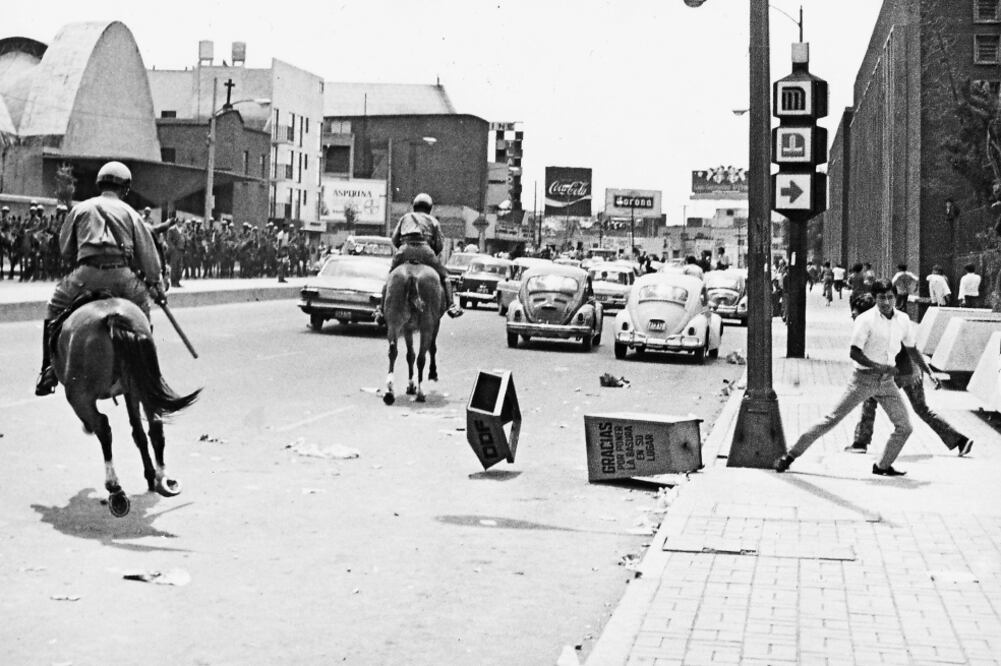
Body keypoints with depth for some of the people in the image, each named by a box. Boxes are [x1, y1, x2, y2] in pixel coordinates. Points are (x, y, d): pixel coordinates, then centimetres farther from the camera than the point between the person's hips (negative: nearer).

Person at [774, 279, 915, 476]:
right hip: (864, 378, -5)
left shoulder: (903, 320, 4)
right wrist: (879, 366, -24)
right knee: (832, 418, -6)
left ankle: (883, 466, 21)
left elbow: (912, 349, 18)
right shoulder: (865, 320, -13)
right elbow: (854, 352, -18)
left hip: (886, 381, 5)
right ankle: (790, 455, 1)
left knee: (904, 427, 2)